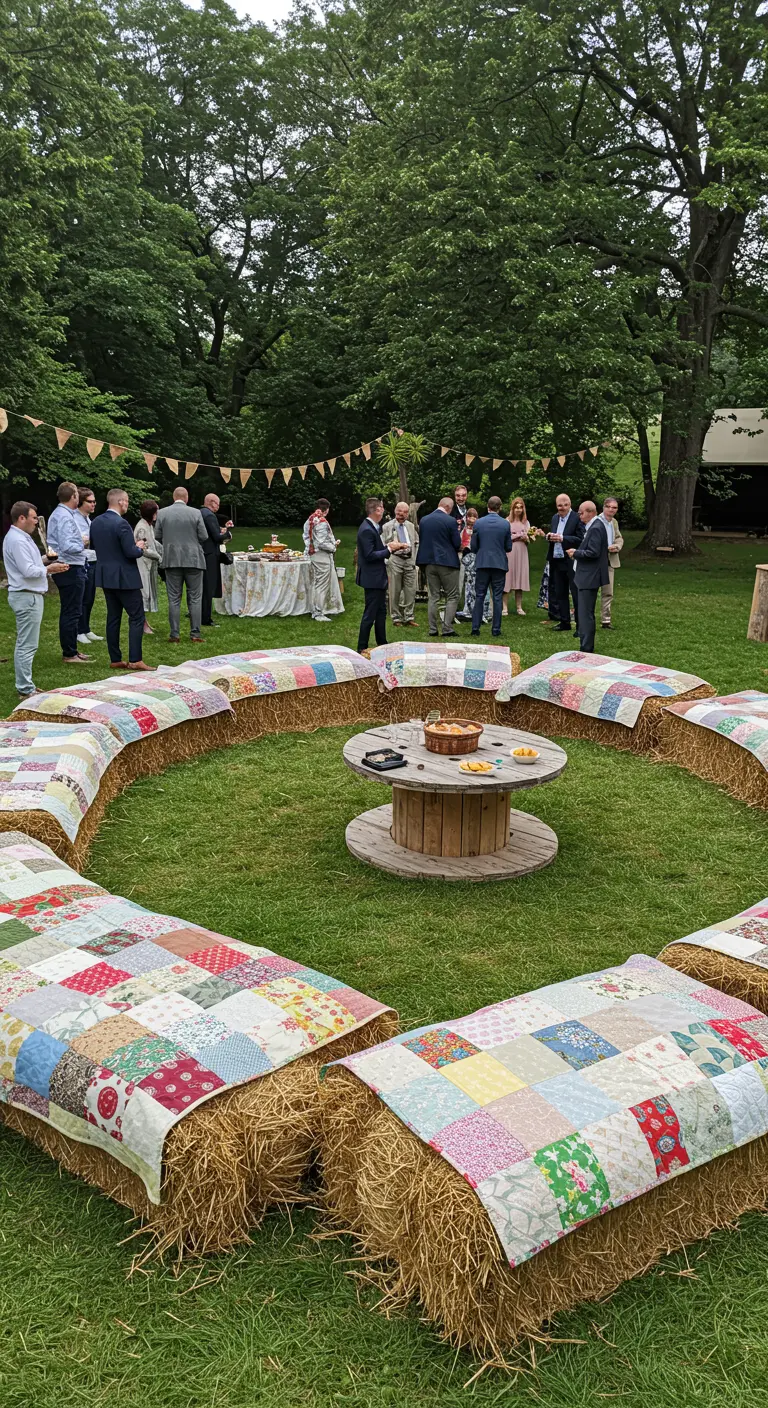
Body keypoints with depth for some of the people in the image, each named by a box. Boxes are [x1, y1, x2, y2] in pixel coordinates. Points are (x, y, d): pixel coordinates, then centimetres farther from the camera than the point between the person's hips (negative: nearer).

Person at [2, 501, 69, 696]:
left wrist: (45, 564, 8)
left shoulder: (19, 537, 15)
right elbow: (29, 571, -22)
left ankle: (25, 686, 21)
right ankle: (26, 690, -3)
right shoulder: (17, 541, -18)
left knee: (24, 644, 14)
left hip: (27, 595, 11)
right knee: (27, 645, -7)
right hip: (27, 597, -11)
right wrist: (49, 569, -8)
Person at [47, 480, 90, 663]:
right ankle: (69, 654, 0)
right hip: (71, 569, -11)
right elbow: (67, 546, -26)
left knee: (69, 611, 17)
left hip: (65, 568, 11)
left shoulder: (57, 514, 14)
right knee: (72, 612, -5)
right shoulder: (66, 517, -18)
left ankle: (71, 650, 26)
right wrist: (83, 544, -10)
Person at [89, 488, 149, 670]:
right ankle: (135, 660, -7)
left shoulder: (95, 522, 7)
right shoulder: (121, 523, -18)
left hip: (105, 575, 8)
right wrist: (140, 547, 0)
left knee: (113, 617, 11)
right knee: (137, 617, -3)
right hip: (124, 577, -8)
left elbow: (94, 546, 17)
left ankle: (115, 660, 13)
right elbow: (131, 552, -20)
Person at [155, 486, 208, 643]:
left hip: (171, 560, 1)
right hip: (193, 559, -1)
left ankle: (174, 635, 5)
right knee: (195, 598, 5)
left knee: (174, 599, 6)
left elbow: (157, 537, 4)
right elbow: (204, 537, -4)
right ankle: (195, 633, 4)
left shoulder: (162, 513, -1)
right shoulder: (196, 513, -6)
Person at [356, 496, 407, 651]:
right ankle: (361, 648, 2)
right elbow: (370, 555, -24)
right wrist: (389, 549, -20)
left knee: (381, 611, 18)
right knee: (370, 614, -5)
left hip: (379, 576, 10)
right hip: (372, 578, -10)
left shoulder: (374, 527, 10)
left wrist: (391, 548, 3)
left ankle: (382, 644, 28)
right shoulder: (366, 530, -20)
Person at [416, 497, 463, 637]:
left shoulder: (424, 520, 4)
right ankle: (447, 628, -3)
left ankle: (432, 629, 9)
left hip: (429, 562, 5)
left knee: (433, 597, 10)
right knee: (452, 597, 3)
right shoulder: (450, 521, -12)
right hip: (447, 561, -5)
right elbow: (457, 544, -9)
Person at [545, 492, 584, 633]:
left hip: (572, 562, -8)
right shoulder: (555, 518, 13)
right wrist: (549, 536, -3)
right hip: (557, 561, 8)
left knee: (576, 594, -3)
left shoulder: (577, 518, -10)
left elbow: (580, 539, -17)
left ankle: (581, 625, 1)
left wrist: (562, 538, -23)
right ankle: (564, 622, 23)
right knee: (560, 593, 13)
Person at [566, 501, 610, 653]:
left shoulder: (596, 528, -17)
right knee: (585, 613, 17)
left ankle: (586, 649, -5)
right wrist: (577, 552, 6)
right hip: (588, 576, 11)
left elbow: (593, 553, -24)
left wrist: (576, 553, -12)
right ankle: (587, 646, 25)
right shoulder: (593, 526, 14)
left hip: (589, 578, -11)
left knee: (585, 614, -8)